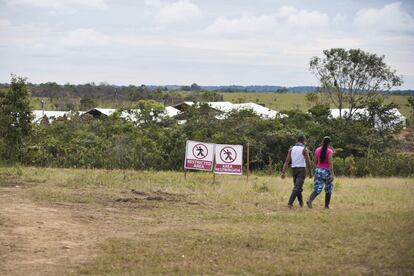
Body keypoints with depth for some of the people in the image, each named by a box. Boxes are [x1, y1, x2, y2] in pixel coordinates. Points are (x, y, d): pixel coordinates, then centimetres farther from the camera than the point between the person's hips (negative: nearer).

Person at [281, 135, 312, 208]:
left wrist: (283, 172, -2)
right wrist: (310, 172, 1)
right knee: (297, 187, -9)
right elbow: (308, 162, -10)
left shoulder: (291, 149, 6)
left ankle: (301, 203, 31)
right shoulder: (304, 149, -7)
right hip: (301, 169, -5)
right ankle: (290, 202, -22)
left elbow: (287, 161, 0)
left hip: (294, 169, 5)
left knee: (297, 186, 20)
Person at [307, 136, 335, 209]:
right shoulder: (329, 151, -10)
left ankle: (310, 200, -24)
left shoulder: (317, 150, 4)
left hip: (318, 170, 4)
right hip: (326, 171, -4)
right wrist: (332, 174, -17)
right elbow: (330, 163, -16)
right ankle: (326, 205, 16)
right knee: (329, 189, 15)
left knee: (317, 189, 1)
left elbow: (315, 162, 10)